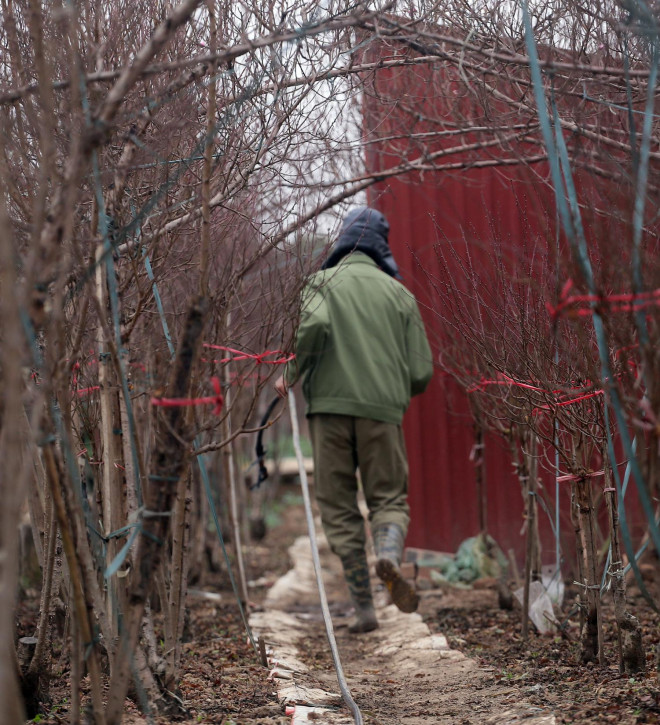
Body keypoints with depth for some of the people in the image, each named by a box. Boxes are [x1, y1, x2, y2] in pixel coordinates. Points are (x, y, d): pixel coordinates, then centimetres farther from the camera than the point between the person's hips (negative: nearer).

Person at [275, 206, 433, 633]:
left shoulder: (325, 281, 6)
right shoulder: (399, 293, 12)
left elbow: (315, 324, -18)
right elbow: (422, 372, 7)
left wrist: (293, 373, -3)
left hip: (331, 407, -1)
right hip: (383, 410, 1)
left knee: (339, 507, 7)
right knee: (389, 498, 9)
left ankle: (364, 608, 4)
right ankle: (390, 554, -25)